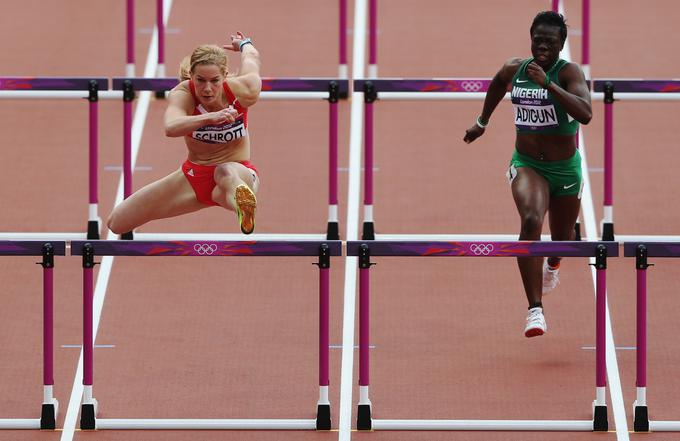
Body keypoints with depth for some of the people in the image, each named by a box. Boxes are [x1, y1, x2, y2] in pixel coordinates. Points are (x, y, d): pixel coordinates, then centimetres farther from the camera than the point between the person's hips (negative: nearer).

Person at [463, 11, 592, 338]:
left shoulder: (569, 72, -18)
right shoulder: (514, 69, -4)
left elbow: (586, 114, -36)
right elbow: (497, 84, 22)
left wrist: (547, 83, -40)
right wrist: (482, 122, 29)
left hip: (565, 167, -1)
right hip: (526, 164, 1)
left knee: (562, 237, 18)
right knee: (530, 221, -27)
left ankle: (552, 266, 61)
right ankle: (535, 310, -30)